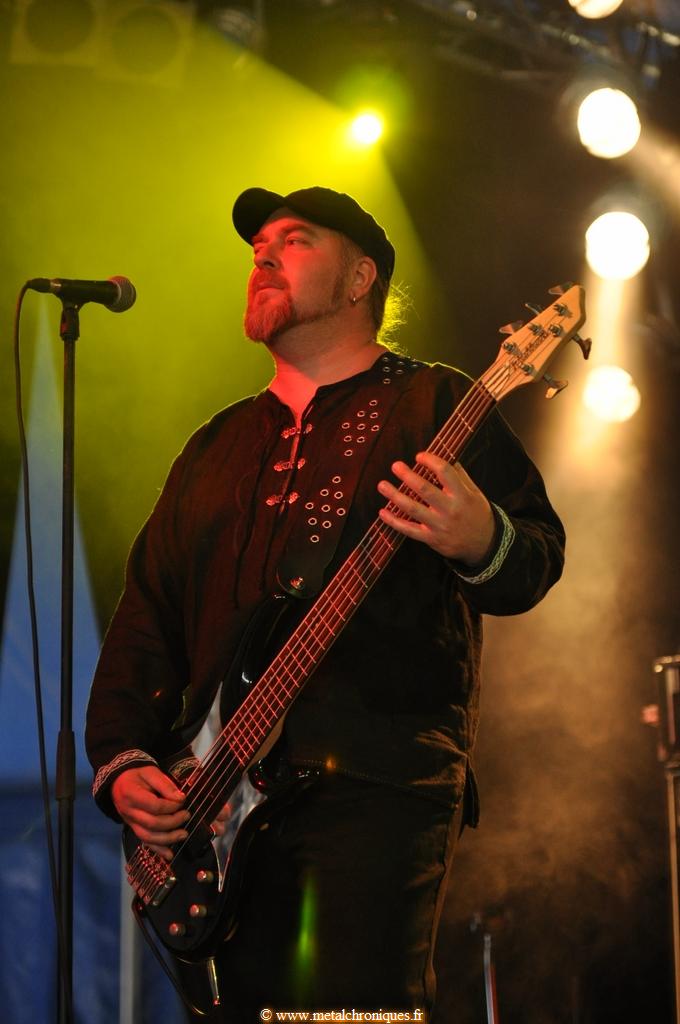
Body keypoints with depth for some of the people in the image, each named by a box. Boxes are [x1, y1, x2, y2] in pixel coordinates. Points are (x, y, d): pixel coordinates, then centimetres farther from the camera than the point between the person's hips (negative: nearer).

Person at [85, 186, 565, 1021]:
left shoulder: (434, 406, 6)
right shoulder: (217, 447, 23)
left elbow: (538, 559, -3)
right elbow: (143, 621, 20)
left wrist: (482, 544, -27)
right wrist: (122, 762, 6)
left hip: (379, 786, -6)